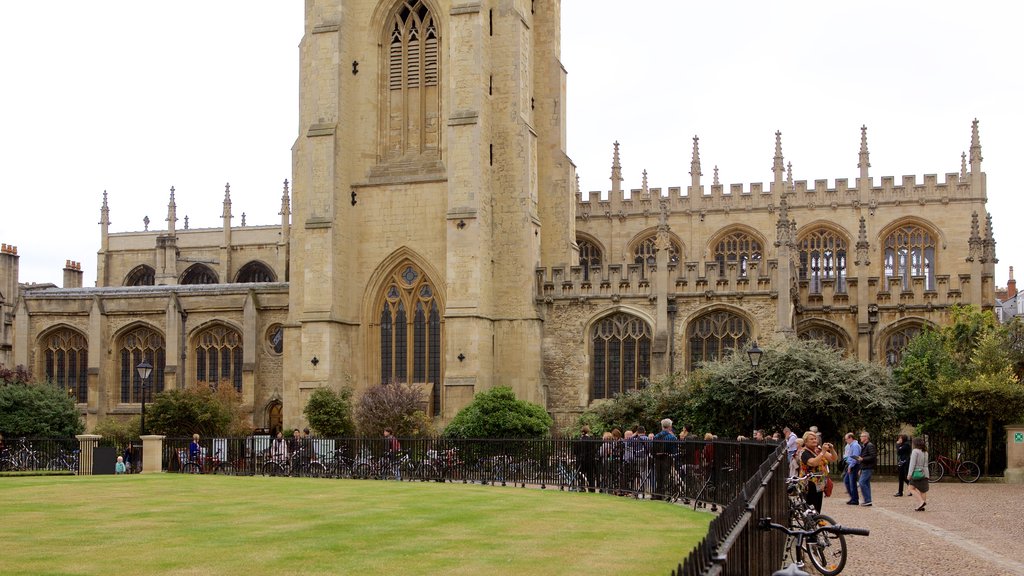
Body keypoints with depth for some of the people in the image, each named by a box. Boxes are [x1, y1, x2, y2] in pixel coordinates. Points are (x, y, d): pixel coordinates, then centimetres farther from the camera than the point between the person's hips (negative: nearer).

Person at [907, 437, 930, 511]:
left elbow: (912, 463, -15)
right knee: (923, 490, 8)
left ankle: (921, 501, -16)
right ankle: (920, 506, 10)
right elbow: (926, 464, 17)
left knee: (912, 488, 0)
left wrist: (909, 474, -13)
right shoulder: (925, 452, 12)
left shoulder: (915, 451, -11)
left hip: (917, 473, -7)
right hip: (925, 473, 7)